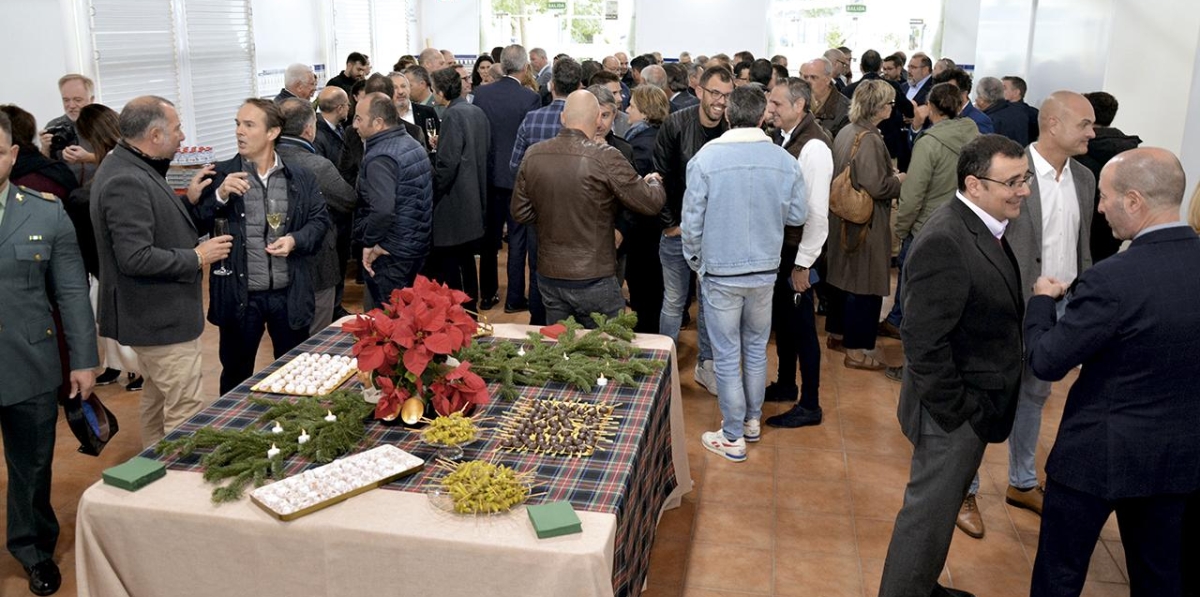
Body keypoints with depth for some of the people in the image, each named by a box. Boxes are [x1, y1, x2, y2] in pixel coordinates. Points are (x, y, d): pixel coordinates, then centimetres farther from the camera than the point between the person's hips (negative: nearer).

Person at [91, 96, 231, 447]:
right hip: (161, 318, -11)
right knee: (185, 411, -6)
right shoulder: (126, 182, -24)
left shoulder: (133, 169, 8)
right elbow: (136, 258, -28)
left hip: (156, 311, 11)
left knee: (158, 399, 23)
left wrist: (189, 201, 3)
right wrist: (196, 257, -18)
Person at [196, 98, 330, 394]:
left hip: (290, 295, 1)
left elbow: (320, 219, 5)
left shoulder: (301, 177, 2)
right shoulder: (221, 175, -2)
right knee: (236, 375, 14)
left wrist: (295, 240, -13)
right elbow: (197, 225, -4)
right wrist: (220, 196, -21)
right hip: (240, 295, -1)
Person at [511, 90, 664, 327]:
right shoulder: (605, 158, -17)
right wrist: (654, 182, 11)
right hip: (594, 280, -5)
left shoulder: (533, 155, -2)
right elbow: (651, 203, -10)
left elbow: (520, 213, 7)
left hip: (548, 277, 5)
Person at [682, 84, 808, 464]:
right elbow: (797, 216, 1)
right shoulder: (785, 161, -8)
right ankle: (753, 421, 35)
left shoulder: (706, 158, -16)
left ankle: (733, 438, 17)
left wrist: (694, 261, 6)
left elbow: (692, 221, -11)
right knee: (756, 348, 21)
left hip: (720, 273, -3)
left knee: (727, 356, 7)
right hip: (765, 271, 3)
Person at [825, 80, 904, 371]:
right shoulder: (869, 140, -22)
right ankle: (858, 350, 8)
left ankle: (837, 334, 34)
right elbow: (877, 187, -26)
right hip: (866, 222, -9)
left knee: (844, 275, 20)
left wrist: (890, 174, 13)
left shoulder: (846, 132, 5)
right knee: (865, 284, 0)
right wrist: (899, 180, -7)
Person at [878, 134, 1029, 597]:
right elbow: (923, 342, -27)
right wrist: (958, 410, -21)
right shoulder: (945, 242, -27)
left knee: (938, 507, 25)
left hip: (976, 406, 10)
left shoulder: (983, 227, 4)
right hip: (955, 415, -10)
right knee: (929, 513, 6)